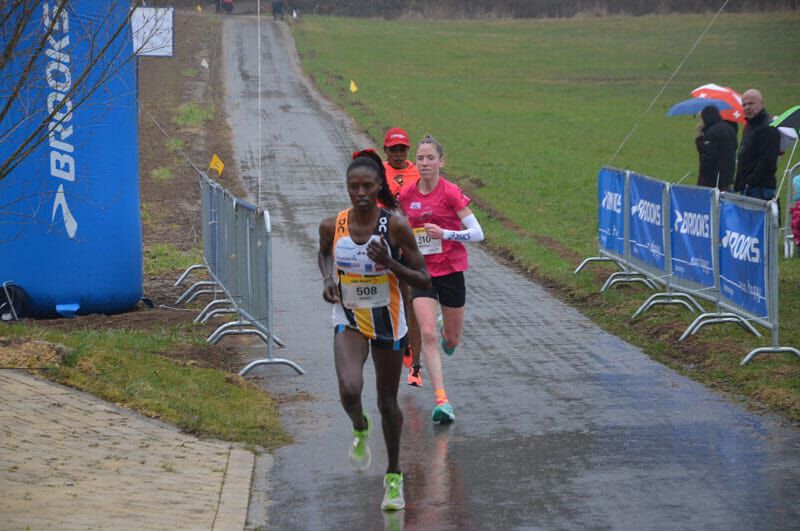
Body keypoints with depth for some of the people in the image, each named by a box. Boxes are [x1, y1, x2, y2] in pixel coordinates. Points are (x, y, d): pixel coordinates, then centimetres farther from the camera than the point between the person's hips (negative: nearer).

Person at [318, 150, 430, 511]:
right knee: (350, 391, -23)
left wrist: (389, 264, -28)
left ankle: (394, 475, 32)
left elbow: (423, 281, -13)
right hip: (349, 320, 1)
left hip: (388, 322, -1)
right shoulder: (332, 226, -9)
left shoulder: (396, 227, -16)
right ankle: (360, 429, 13)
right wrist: (328, 280, -4)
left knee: (387, 402, 11)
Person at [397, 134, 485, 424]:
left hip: (451, 271, -2)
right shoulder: (407, 195, 1)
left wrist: (445, 234, -23)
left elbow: (477, 233, -12)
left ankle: (447, 333, 52)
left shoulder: (451, 193, -11)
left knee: (451, 340, 12)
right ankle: (441, 400, -17)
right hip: (421, 272, 2)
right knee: (428, 334, -16)